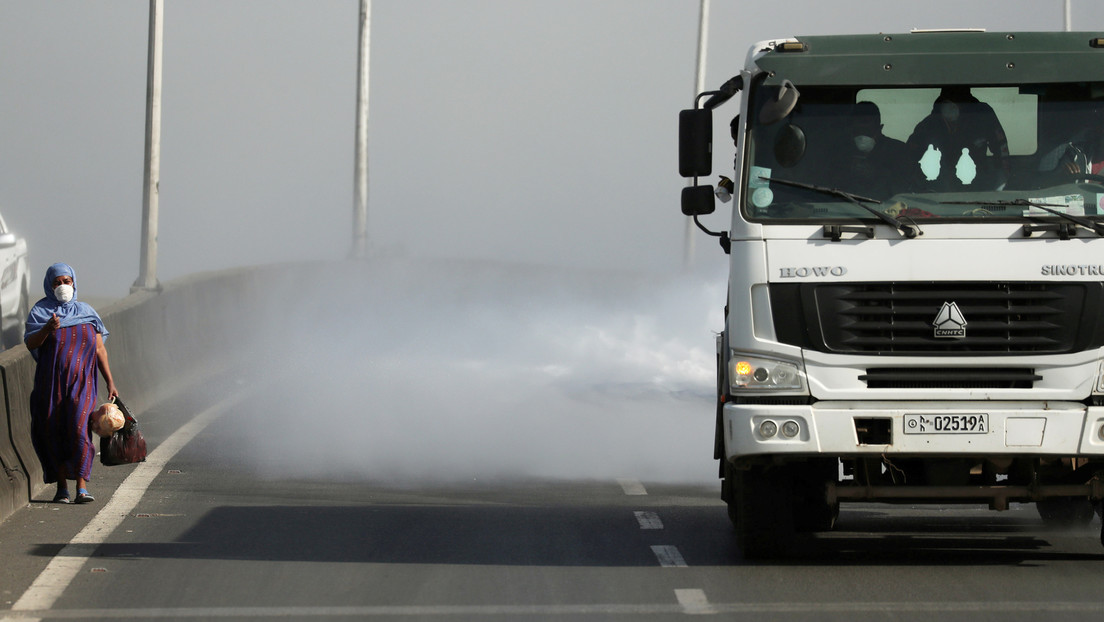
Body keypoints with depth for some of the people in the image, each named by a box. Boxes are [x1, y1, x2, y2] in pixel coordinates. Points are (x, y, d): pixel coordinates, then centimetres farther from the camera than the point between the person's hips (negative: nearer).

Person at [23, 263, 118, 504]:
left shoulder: (86, 312, 11)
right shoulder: (40, 311, 5)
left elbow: (99, 349, 12)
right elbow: (30, 343, -9)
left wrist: (110, 382, 8)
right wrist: (47, 329, -28)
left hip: (81, 382, 0)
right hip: (50, 382, 0)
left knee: (79, 429, -16)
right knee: (53, 433, 0)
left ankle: (82, 488, -17)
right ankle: (61, 488, 9)